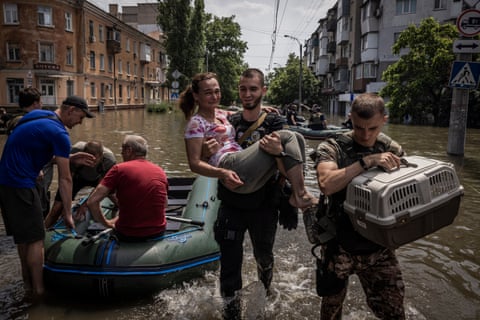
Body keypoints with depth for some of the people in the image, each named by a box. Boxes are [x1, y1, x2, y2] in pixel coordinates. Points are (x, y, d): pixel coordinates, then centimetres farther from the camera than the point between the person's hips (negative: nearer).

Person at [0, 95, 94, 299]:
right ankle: (38, 290, 8)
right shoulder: (59, 134, -16)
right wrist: (67, 213, -7)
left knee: (23, 235, 18)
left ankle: (27, 281, 30)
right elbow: (65, 179, -13)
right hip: (20, 185, -9)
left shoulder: (36, 114, 10)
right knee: (35, 239, -1)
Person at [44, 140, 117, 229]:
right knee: (56, 210, -6)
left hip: (97, 178, 1)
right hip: (77, 176, 0)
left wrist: (86, 204, -33)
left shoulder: (110, 160, -37)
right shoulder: (75, 151, -38)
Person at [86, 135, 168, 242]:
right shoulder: (160, 171, 2)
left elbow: (92, 201, -15)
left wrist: (106, 223, 0)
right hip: (158, 232, 3)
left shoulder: (119, 169, -11)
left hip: (128, 235, -3)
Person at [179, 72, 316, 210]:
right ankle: (300, 194, -17)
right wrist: (222, 173, -24)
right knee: (286, 137, -14)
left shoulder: (220, 114, 24)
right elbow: (194, 163, -8)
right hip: (231, 168, -9)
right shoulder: (196, 123, 0)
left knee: (296, 138, 3)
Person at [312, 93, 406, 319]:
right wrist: (367, 161, -32)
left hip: (378, 248, 2)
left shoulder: (393, 151, -1)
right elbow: (326, 184, -29)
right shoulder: (332, 148, -12)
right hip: (339, 245, -2)